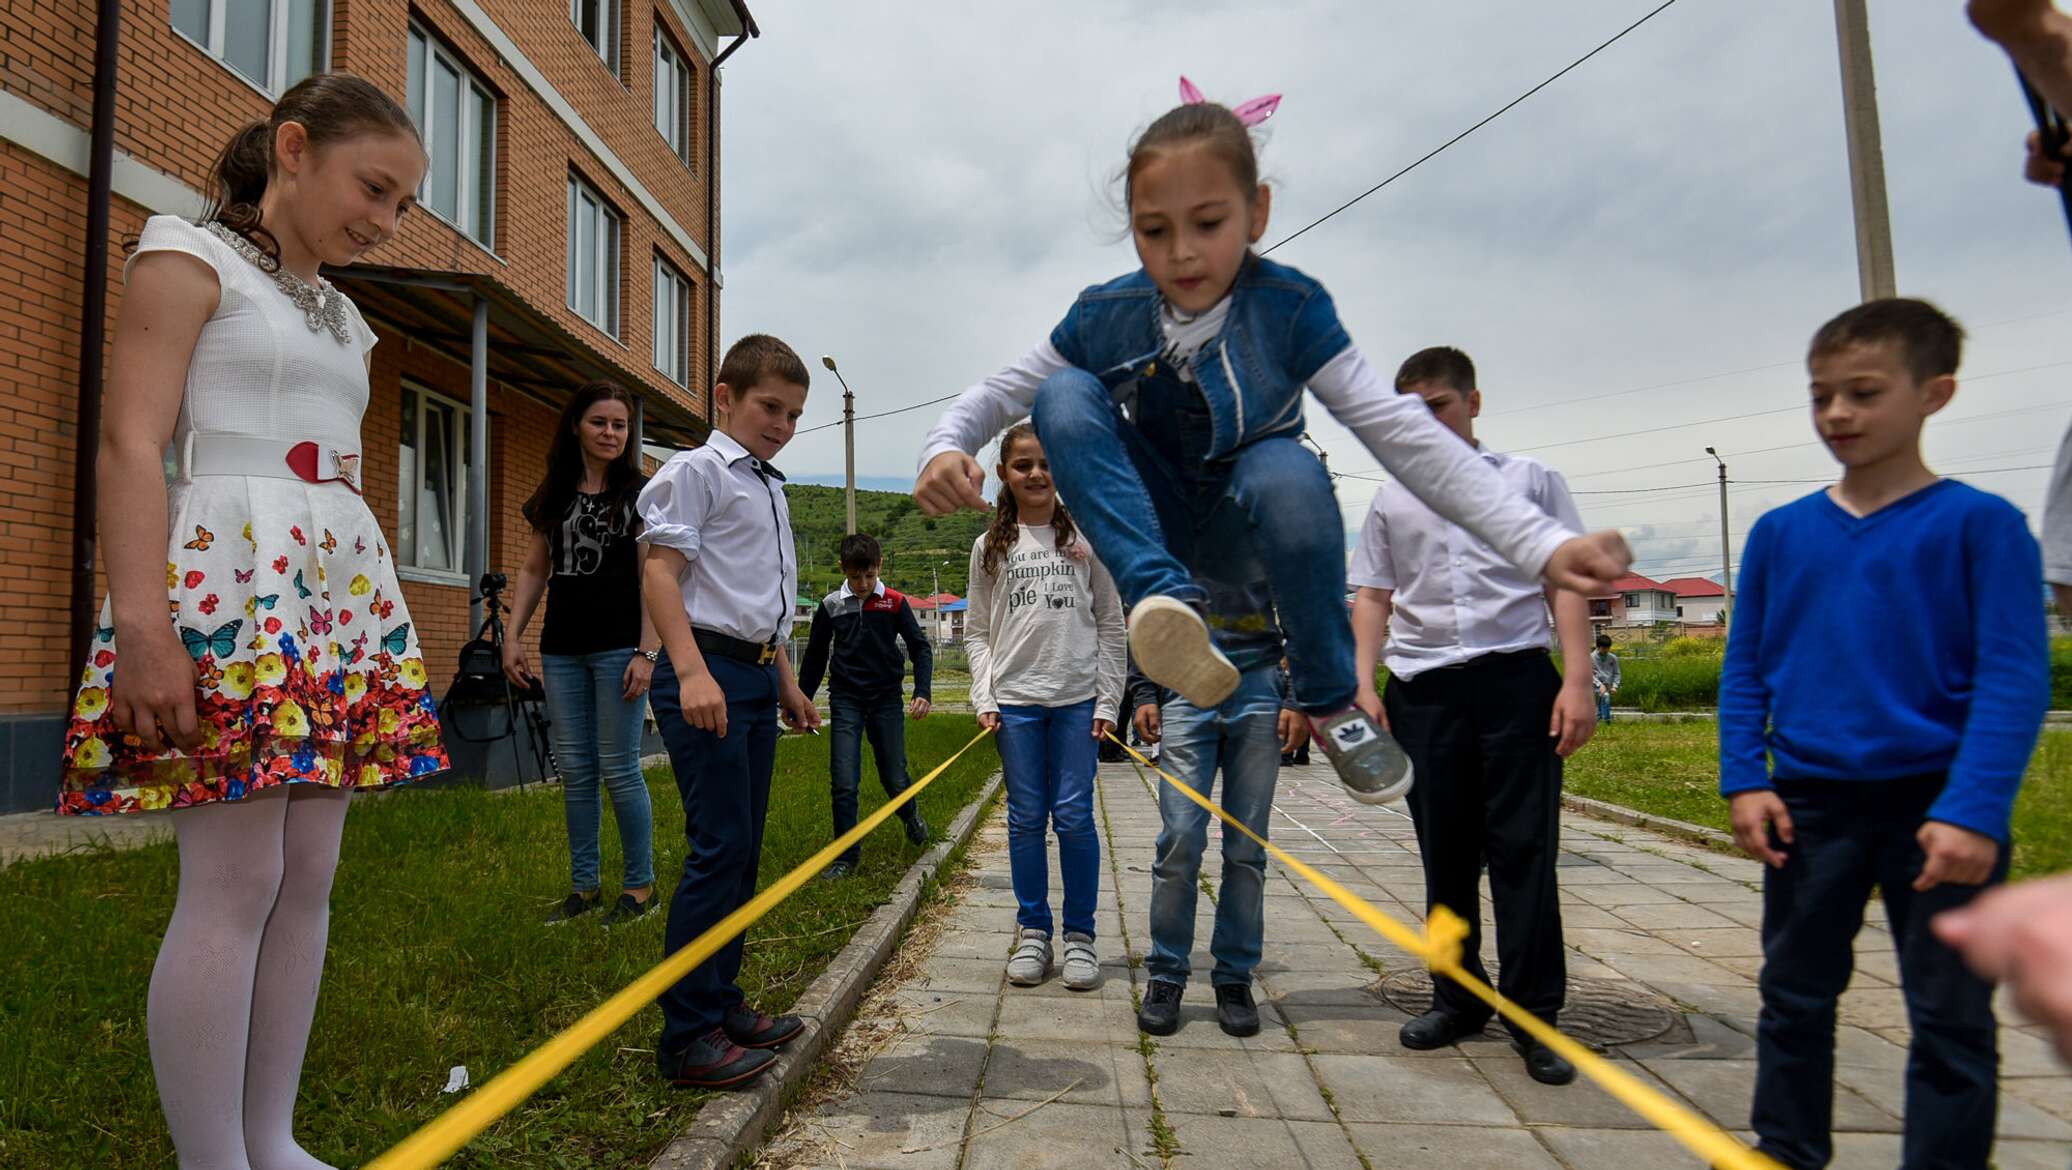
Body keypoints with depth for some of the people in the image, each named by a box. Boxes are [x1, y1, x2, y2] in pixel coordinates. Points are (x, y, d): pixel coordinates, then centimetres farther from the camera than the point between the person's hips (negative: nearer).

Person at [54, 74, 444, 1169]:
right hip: (229, 583, -7)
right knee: (235, 883, -9)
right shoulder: (189, 255, 1)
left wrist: (380, 630, 18)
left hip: (344, 589, 8)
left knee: (308, 879, 6)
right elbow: (130, 442, -9)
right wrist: (141, 622, -19)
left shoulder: (344, 318, 22)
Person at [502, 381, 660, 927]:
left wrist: (647, 652, -14)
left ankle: (640, 886, 8)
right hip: (562, 648, 5)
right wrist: (513, 636, 6)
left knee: (618, 769, -4)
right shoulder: (553, 494, 12)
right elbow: (533, 570, 16)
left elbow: (652, 578, -7)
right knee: (574, 769, 8)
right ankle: (583, 885, 18)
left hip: (619, 646, -5)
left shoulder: (639, 492, -1)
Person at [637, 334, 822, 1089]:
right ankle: (688, 1035, -3)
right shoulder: (697, 472, -4)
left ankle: (720, 1003, 24)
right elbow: (659, 573, -13)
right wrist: (692, 671, -24)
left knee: (744, 850, 12)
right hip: (708, 673, -9)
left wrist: (786, 683, 28)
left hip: (756, 677, 9)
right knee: (719, 848, -11)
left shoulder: (772, 490, 22)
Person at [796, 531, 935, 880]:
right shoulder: (831, 606, 0)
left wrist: (922, 692, -11)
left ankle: (911, 817, 37)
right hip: (845, 701, 1)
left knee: (895, 779, 4)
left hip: (887, 700, 0)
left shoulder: (895, 602, -3)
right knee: (844, 783, -5)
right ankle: (847, 855, 8)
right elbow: (815, 658, 9)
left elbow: (920, 647, 1)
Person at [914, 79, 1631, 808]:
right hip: (1157, 527, 2)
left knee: (1288, 472, -39)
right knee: (1063, 396, -24)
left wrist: (1540, 543, -30)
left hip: (1247, 535, -1)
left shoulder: (1289, 308, -18)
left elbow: (1399, 431, -22)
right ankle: (1167, 604, -38)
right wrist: (945, 449, -27)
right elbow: (999, 392, -3)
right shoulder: (1106, 317, -12)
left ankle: (1330, 698, -16)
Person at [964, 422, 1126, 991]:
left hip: (1077, 698, -1)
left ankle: (1080, 935, 13)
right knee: (1025, 818, 6)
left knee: (1074, 816, 0)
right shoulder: (990, 547, 8)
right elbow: (977, 631, 9)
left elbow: (1111, 625, 5)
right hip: (1015, 700, 1)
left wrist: (1108, 700, -1)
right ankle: (1032, 933, 18)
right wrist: (984, 698, -2)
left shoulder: (1086, 538, 5)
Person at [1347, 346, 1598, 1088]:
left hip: (1516, 679, -2)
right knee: (1444, 852, 9)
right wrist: (1363, 685, 2)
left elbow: (1565, 583, 4)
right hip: (1422, 688, 3)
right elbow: (1372, 597, 14)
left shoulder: (1530, 481, 8)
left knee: (1523, 847, -2)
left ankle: (1533, 1012, 8)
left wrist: (1578, 679, -7)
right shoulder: (1391, 500, 15)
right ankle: (1457, 998, 22)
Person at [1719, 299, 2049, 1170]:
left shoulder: (1981, 525, -5)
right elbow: (1744, 669, 7)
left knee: (1950, 1017, 8)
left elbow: (2015, 677, -10)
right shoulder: (1780, 533, 4)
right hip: (1809, 803, 3)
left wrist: (1974, 809, -18)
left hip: (1938, 807, -3)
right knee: (1794, 996, 14)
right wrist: (1745, 780, -2)